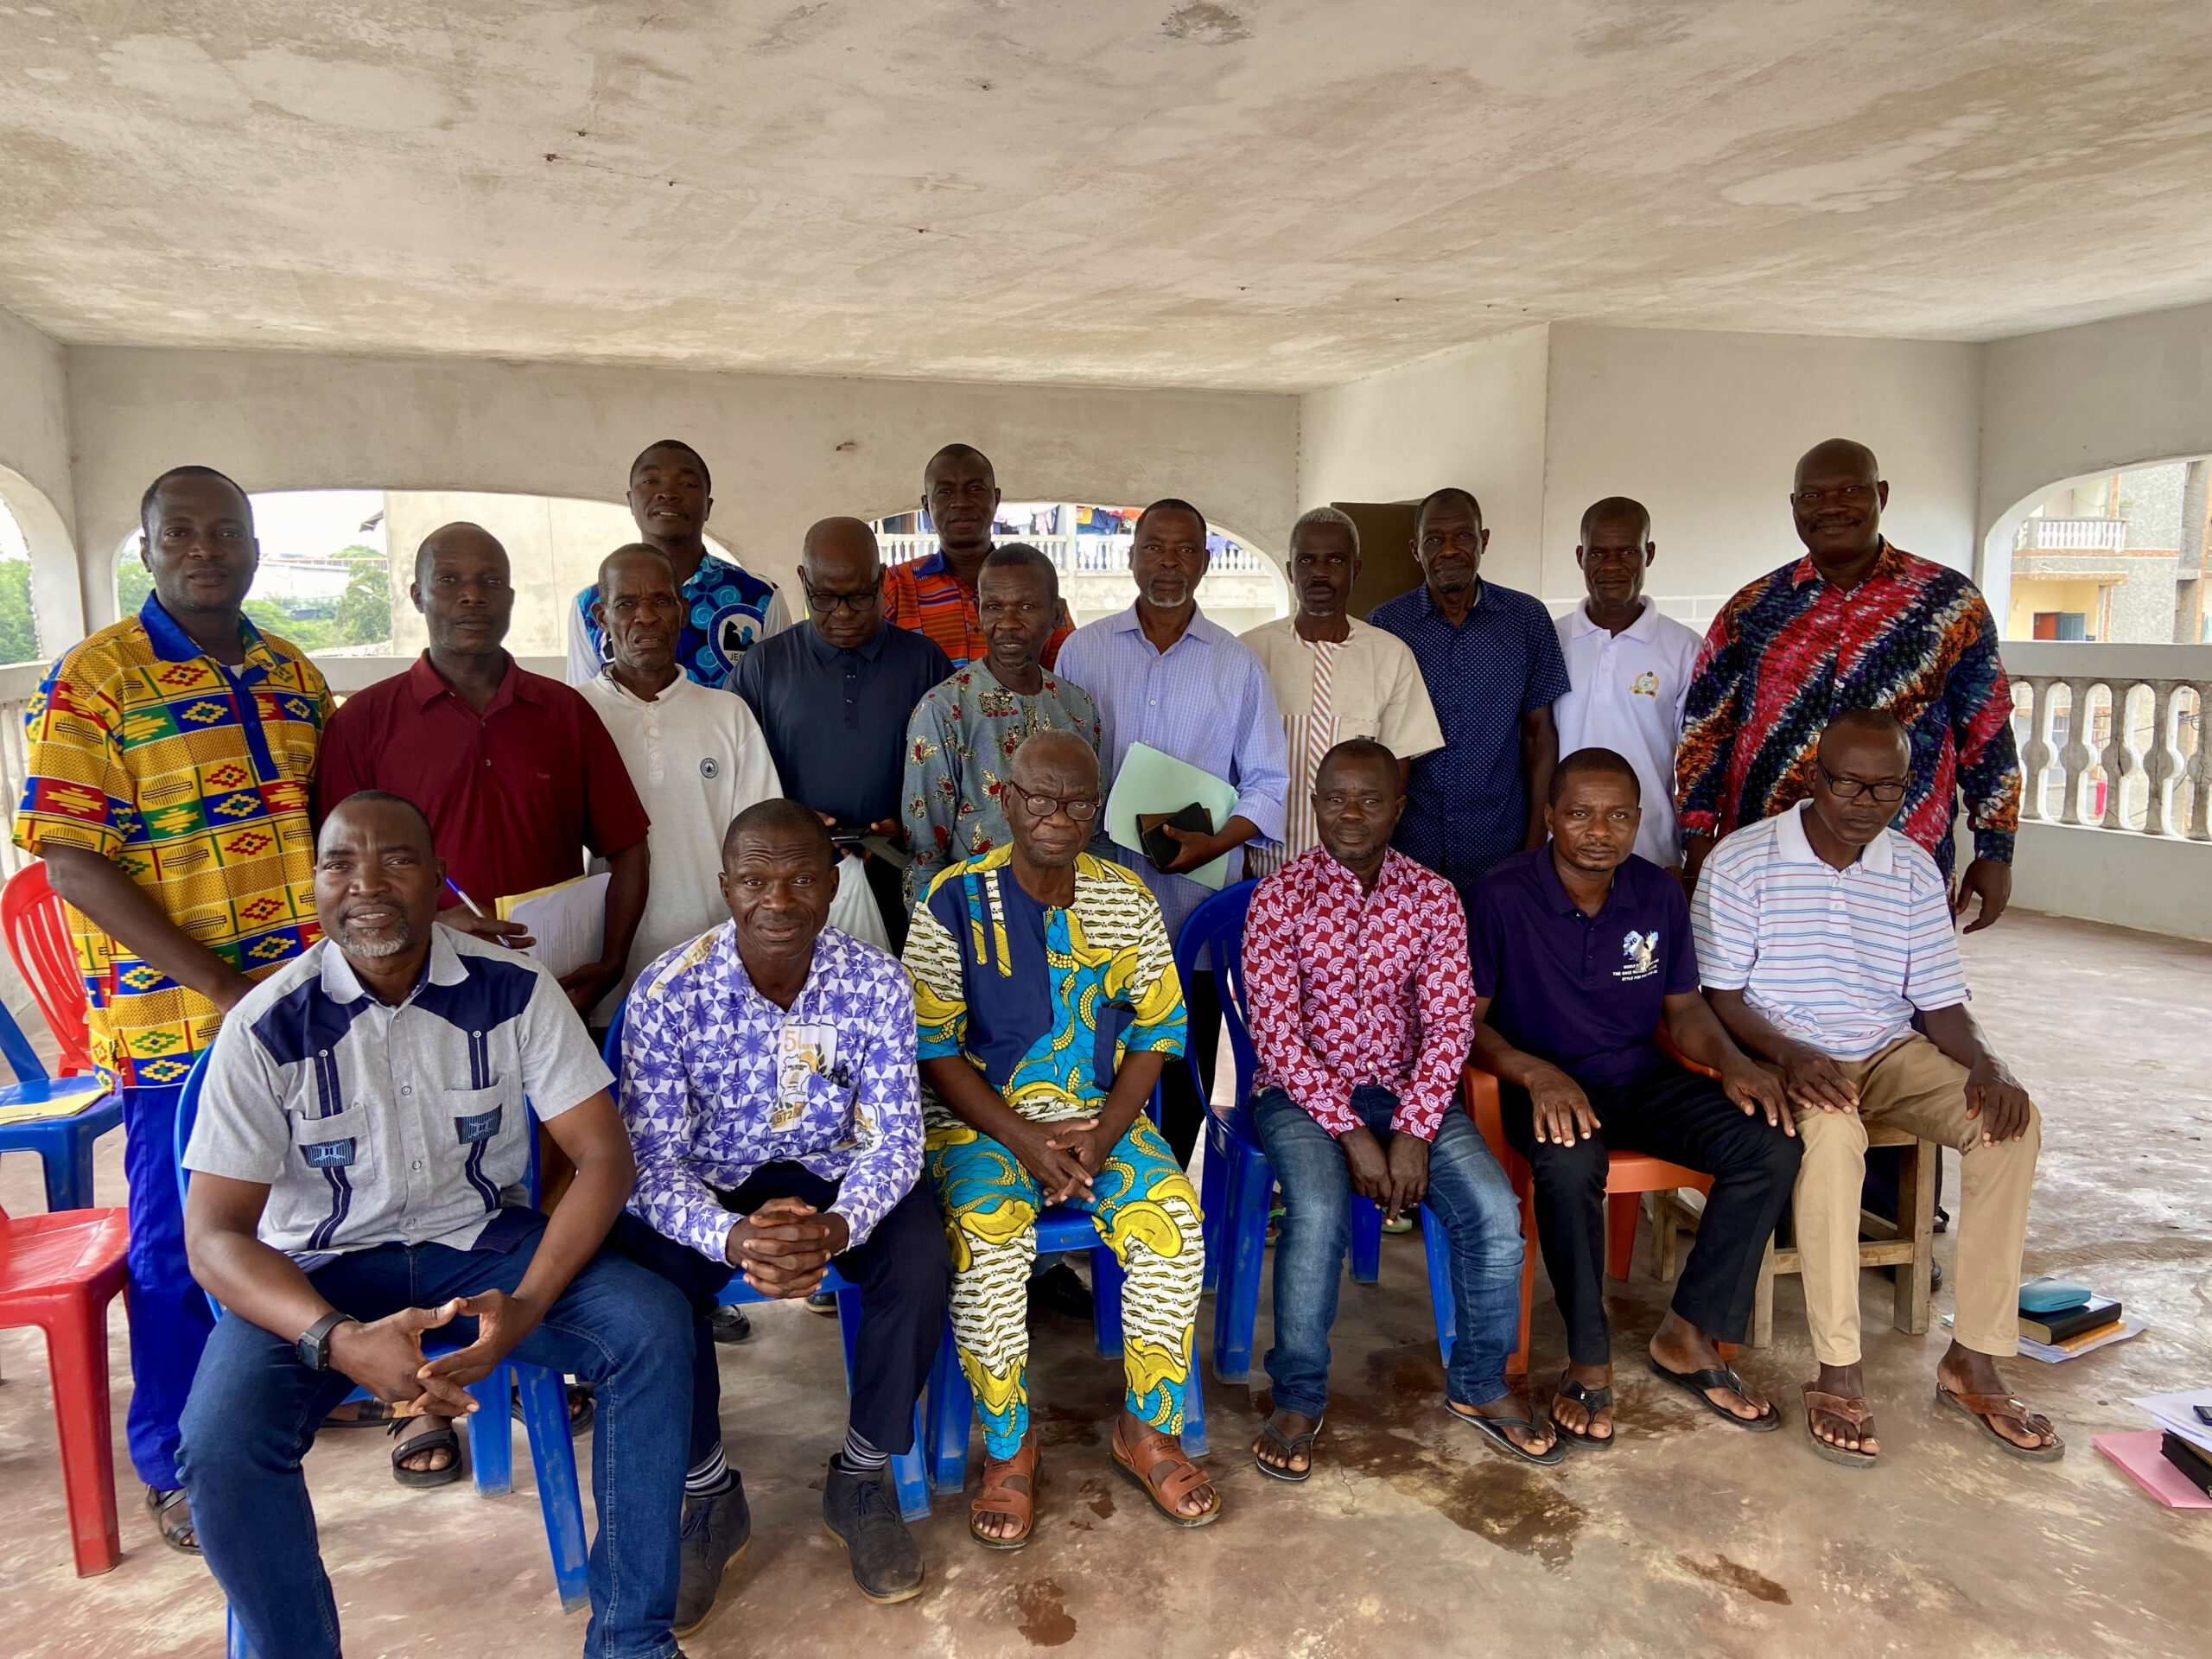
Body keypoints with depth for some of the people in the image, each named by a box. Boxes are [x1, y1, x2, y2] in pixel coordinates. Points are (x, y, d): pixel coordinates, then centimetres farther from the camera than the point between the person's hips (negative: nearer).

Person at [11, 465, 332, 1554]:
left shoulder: (295, 675, 11)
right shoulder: (95, 678, -7)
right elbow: (70, 858, -12)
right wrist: (220, 987, -17)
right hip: (177, 1016, -5)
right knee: (183, 1240, 7)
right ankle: (174, 1464, 26)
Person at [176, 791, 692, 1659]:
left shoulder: (513, 989, -11)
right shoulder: (267, 1026, -13)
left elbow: (603, 1154, -11)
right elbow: (214, 1233, -13)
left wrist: (528, 1305, -26)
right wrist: (339, 1341, -31)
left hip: (478, 1238, 1)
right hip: (319, 1267, 0)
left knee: (651, 1324, -23)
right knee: (221, 1440, -28)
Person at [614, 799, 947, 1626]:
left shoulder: (875, 983, -16)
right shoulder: (669, 990, -19)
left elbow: (891, 1141, -15)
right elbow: (653, 1161, -19)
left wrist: (837, 1226, -38)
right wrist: (731, 1238, -40)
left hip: (832, 1172, 1)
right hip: (707, 1184, 0)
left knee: (922, 1268, -26)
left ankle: (861, 1479, 1)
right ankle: (710, 1496, 0)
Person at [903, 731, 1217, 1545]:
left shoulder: (1125, 898, 2)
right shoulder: (955, 900, -7)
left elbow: (1158, 1027, 5)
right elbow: (932, 1049, -7)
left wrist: (1103, 1132, -10)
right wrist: (1027, 1141, -16)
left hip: (1103, 1114, 3)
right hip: (984, 1118, -2)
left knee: (1174, 1225, -22)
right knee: (986, 1243, -29)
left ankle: (1150, 1431, 0)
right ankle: (1006, 1449, -5)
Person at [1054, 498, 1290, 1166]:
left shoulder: (1237, 665, 7)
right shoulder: (1084, 650, 7)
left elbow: (1268, 784, 5)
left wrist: (1214, 843, -12)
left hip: (1195, 909, 0)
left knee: (1185, 1074, 6)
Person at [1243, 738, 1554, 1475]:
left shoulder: (1434, 897, 1)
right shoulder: (1279, 897, -8)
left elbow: (1449, 1021, -4)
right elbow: (1276, 1033, -12)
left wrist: (1413, 1132, -16)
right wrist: (1351, 1134, -18)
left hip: (1406, 1088, 3)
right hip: (1301, 1090, -3)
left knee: (1494, 1208, -18)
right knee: (1319, 1211, -30)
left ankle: (1479, 1384, 7)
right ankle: (1298, 1401, -8)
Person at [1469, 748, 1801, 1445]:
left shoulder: (1660, 894, 2)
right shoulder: (1502, 896, -12)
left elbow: (1683, 1007, 12)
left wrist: (1733, 1062, -9)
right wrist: (1536, 1073, -29)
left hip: (1641, 1077, 5)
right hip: (1547, 1085, -5)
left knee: (1771, 1146, -17)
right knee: (1570, 1161, -38)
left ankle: (1688, 1337, -3)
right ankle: (1588, 1362, -17)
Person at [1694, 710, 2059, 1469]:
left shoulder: (1915, 871, 5)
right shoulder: (1742, 861, -8)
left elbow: (1940, 1001, 6)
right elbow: (1720, 995, -9)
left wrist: (1986, 1063, -15)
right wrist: (1788, 1053, -26)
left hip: (1891, 1052, 5)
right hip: (1785, 1055, -5)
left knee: (2012, 1119, -21)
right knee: (1833, 1130, -37)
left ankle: (1973, 1363, -11)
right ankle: (1837, 1375, -27)